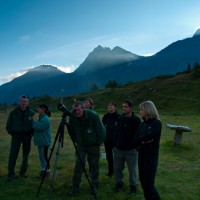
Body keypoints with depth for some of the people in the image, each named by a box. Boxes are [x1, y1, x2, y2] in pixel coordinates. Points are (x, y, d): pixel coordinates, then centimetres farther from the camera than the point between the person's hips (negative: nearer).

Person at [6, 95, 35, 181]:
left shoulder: (31, 113, -4)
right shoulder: (13, 112, -5)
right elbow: (8, 125, 5)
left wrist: (31, 134, -1)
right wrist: (12, 133, 0)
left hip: (27, 136, 1)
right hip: (16, 135, -1)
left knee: (26, 155, 9)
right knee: (13, 155, -3)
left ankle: (23, 172, 22)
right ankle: (10, 174, 7)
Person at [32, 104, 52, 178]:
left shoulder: (45, 119, -20)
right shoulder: (41, 118, 12)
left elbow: (38, 127, -25)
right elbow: (38, 127, 18)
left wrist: (34, 121, -13)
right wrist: (35, 121, 4)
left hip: (44, 142, -10)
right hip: (40, 141, 10)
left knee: (44, 156, -1)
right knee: (41, 156, 16)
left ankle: (47, 170, 11)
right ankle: (43, 169, 28)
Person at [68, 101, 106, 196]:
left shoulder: (93, 115, -26)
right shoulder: (72, 118, -15)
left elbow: (101, 130, -17)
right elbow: (71, 132, 5)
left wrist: (99, 142, -10)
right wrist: (76, 141, 7)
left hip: (93, 145, -2)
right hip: (81, 145, 2)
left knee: (94, 166, 6)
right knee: (78, 164, -6)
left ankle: (94, 186, 24)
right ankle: (75, 187, 7)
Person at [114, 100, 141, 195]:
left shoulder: (136, 120, -8)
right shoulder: (120, 118, 7)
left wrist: (137, 146, -12)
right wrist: (115, 144, 12)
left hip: (131, 150, -4)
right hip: (118, 149, 5)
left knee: (132, 169, 7)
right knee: (117, 168, 11)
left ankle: (133, 186, 25)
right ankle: (119, 183, 30)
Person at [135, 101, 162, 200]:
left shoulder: (157, 123, -11)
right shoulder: (143, 124, 8)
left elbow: (148, 136, -23)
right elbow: (136, 138, 1)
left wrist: (141, 139, -7)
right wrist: (144, 140, -16)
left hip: (151, 156, -7)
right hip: (141, 155, 7)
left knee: (148, 183, -5)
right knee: (143, 180, 12)